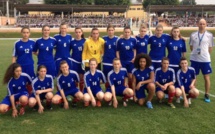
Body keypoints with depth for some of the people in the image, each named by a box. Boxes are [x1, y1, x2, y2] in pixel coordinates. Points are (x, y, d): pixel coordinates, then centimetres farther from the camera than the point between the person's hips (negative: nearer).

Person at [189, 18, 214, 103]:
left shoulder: (209, 35, -2)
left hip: (205, 60, -1)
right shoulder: (193, 35, 1)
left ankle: (207, 95, 16)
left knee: (207, 77, 3)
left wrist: (205, 54, 3)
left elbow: (210, 48, 6)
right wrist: (196, 53, 3)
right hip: (194, 59, 1)